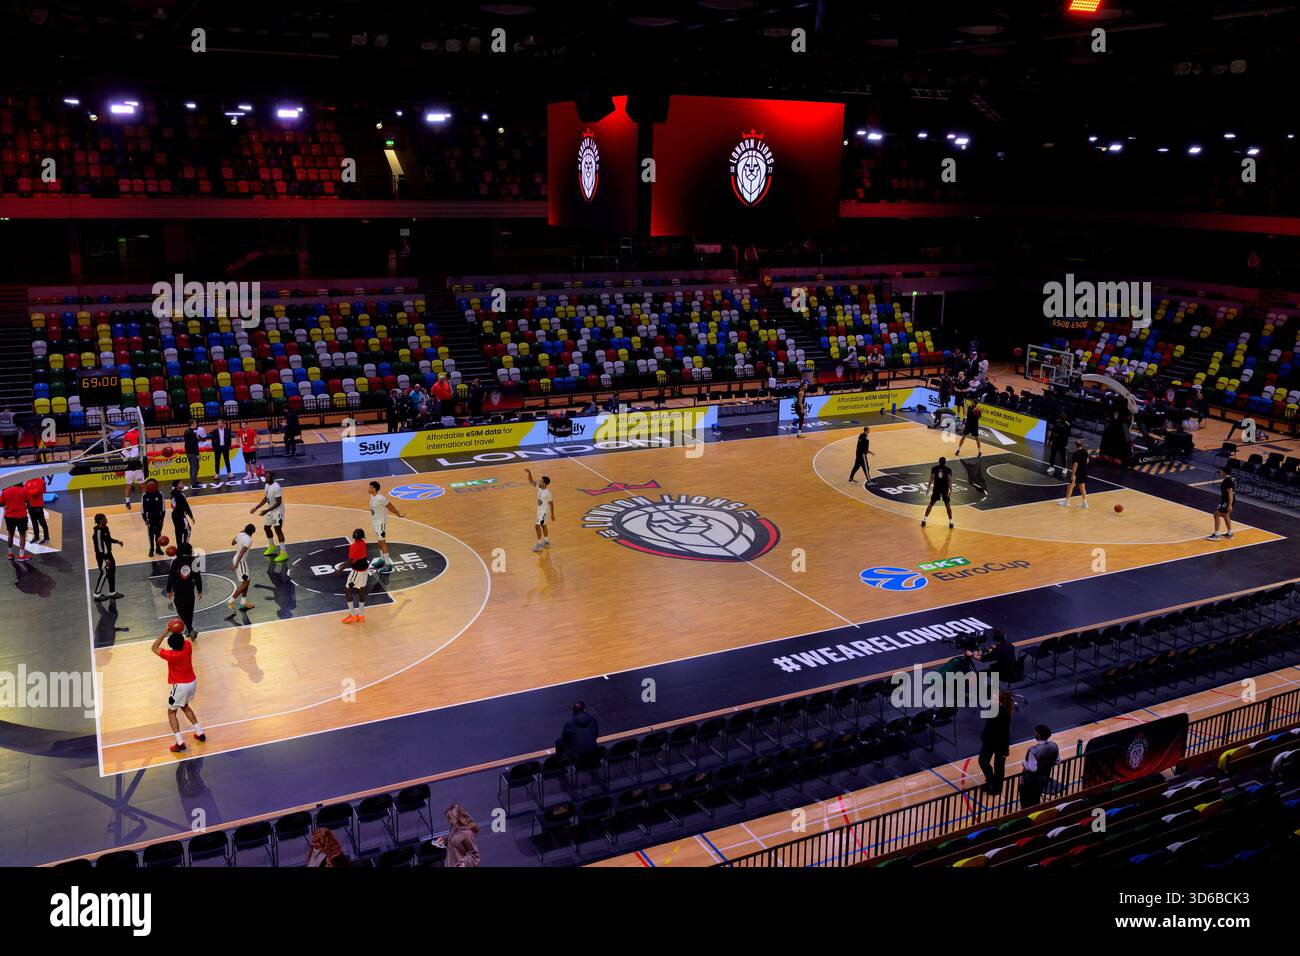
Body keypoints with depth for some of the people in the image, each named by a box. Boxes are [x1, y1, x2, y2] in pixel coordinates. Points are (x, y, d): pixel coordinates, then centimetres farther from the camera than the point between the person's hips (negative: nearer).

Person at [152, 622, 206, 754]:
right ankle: (200, 733, 29)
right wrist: (177, 632, -3)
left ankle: (180, 743, -1)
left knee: (171, 712, 9)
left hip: (180, 686, -7)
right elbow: (183, 641, 15)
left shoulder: (171, 655, -25)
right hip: (192, 682, 7)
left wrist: (166, 631, -16)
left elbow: (154, 648, -12)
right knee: (185, 706, 29)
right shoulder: (188, 646, -10)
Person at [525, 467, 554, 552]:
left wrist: (552, 515, -10)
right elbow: (530, 481, -1)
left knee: (538, 526, -6)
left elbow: (551, 504, -17)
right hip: (539, 510, 9)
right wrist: (529, 472, -18)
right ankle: (546, 542, 33)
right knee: (543, 525, 19)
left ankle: (539, 545, 4)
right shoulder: (539, 487, -8)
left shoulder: (548, 493, -28)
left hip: (544, 511, -9)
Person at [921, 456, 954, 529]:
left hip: (936, 488, 1)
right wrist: (950, 490, -14)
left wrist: (928, 488, -4)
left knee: (931, 504, 11)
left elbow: (931, 478, -5)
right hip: (945, 489, -1)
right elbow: (950, 480, -10)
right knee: (948, 505, 9)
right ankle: (950, 522, 6)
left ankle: (924, 520, 6)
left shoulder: (934, 468, 3)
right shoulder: (948, 469, 0)